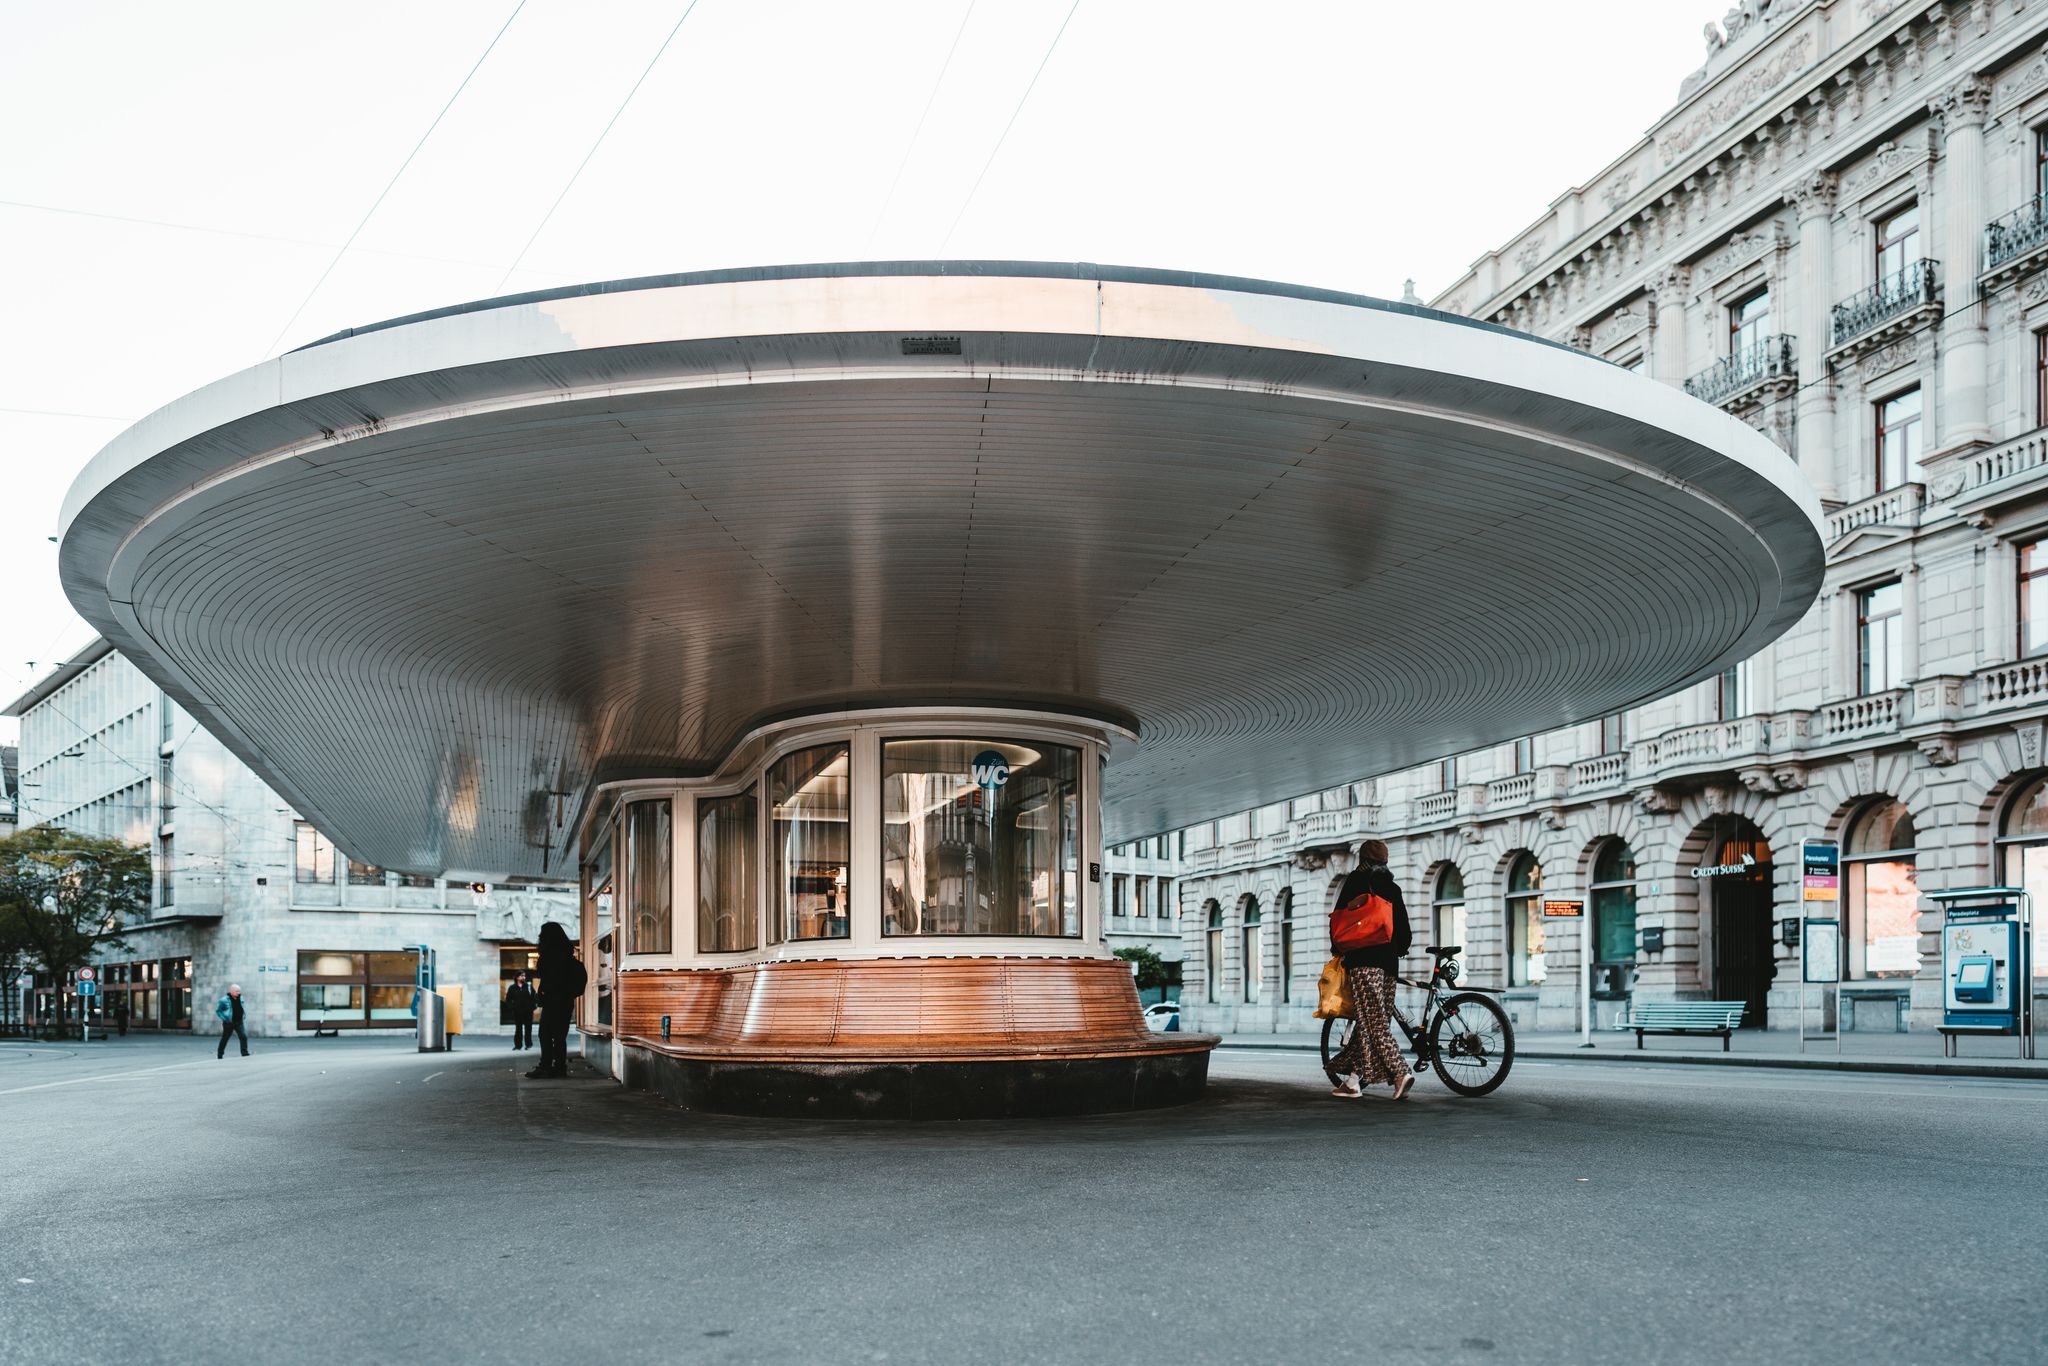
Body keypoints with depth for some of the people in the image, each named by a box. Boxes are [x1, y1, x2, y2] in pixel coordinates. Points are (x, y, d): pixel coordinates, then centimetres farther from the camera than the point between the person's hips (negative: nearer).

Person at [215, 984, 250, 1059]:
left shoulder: (240, 998, 5)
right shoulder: (224, 1000, -12)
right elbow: (218, 1010, -5)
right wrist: (224, 1018, -12)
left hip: (239, 1022, 4)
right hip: (229, 1023, -4)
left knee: (244, 1036, -11)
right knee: (224, 1039, 10)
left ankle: (245, 1054, -8)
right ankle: (220, 1055, 27)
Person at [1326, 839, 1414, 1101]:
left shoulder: (1356, 881, 0)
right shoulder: (1393, 887, 15)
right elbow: (1404, 927, 14)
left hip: (1363, 960, -6)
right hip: (1389, 961, 6)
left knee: (1373, 1021, -10)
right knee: (1373, 1020, 9)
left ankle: (1401, 1072, -23)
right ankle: (1353, 1077, 11)